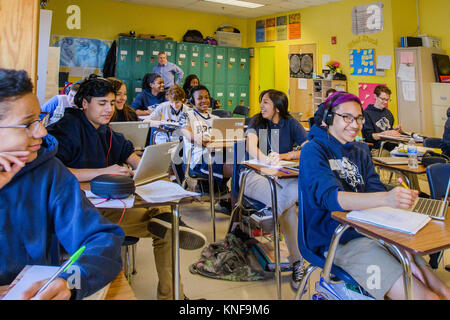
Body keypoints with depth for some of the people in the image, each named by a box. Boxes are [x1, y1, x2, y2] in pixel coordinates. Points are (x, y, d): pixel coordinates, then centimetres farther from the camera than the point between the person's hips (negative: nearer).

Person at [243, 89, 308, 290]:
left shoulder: (291, 124, 6)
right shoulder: (256, 121, 4)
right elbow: (251, 148, -16)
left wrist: (288, 156, -16)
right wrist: (265, 159, -37)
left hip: (284, 175, 2)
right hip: (256, 174, -2)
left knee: (295, 191, -37)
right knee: (288, 204, -30)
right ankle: (297, 262, -23)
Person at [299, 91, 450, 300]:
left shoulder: (361, 151, 16)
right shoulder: (314, 151, -8)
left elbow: (375, 190, 7)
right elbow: (331, 197, -24)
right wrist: (386, 198, -40)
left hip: (372, 231, 7)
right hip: (339, 240, -7)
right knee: (422, 296, -16)